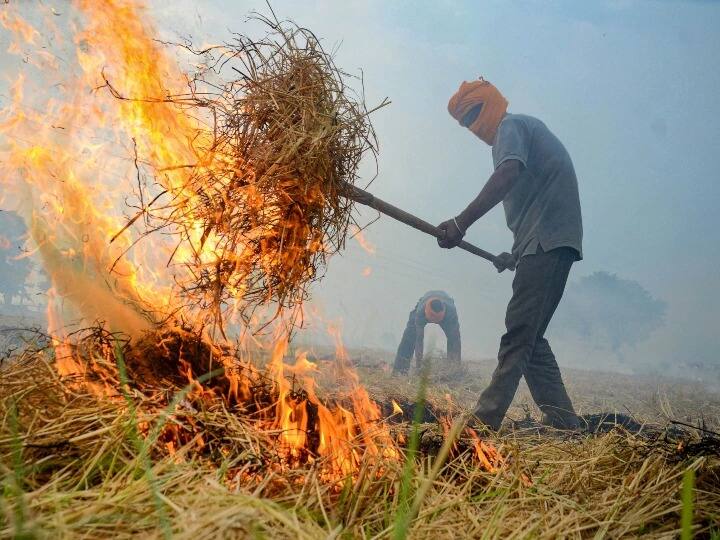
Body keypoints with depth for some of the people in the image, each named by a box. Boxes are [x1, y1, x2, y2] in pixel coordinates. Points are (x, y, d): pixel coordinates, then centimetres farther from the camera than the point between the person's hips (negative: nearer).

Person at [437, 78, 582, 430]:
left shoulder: (511, 126, -1)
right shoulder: (528, 128, 29)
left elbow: (509, 173, -23)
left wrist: (461, 222, -29)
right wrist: (517, 254, 29)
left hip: (547, 240, -10)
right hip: (554, 242, 10)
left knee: (519, 332, -14)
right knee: (529, 337, 9)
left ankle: (486, 418, -15)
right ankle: (561, 419, 10)